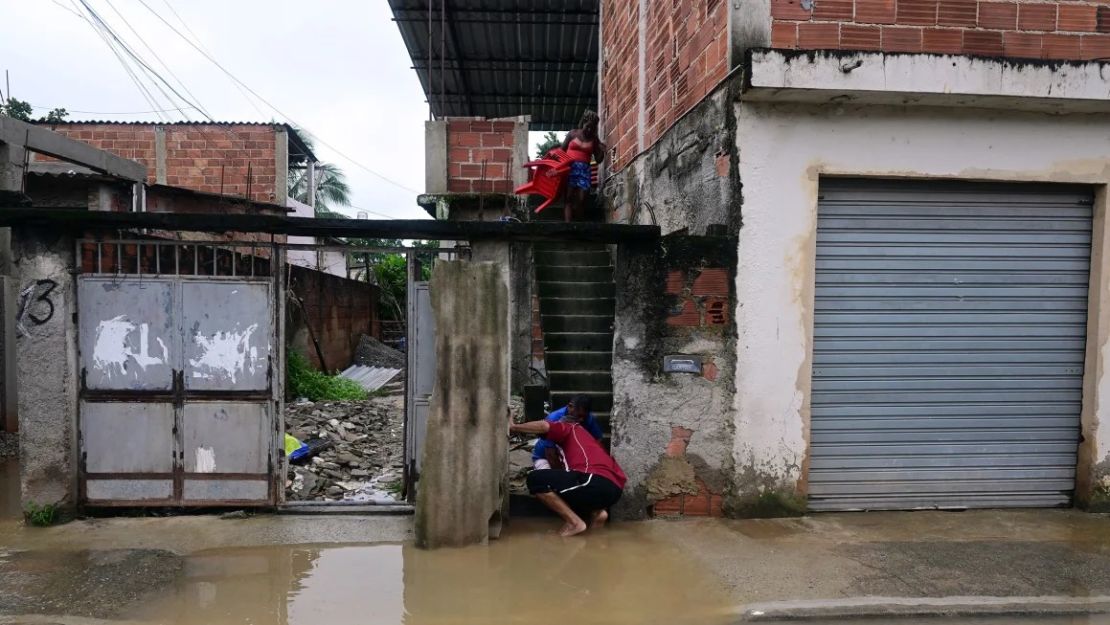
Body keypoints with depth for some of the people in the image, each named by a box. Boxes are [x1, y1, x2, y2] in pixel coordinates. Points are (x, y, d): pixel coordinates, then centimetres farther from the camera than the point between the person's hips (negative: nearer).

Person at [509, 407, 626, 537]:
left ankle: (574, 522, -6)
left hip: (596, 482, -9)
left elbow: (544, 426, -5)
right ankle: (596, 512, 9)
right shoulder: (587, 437, 38)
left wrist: (513, 427, 6)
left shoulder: (569, 428, 16)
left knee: (535, 479, -3)